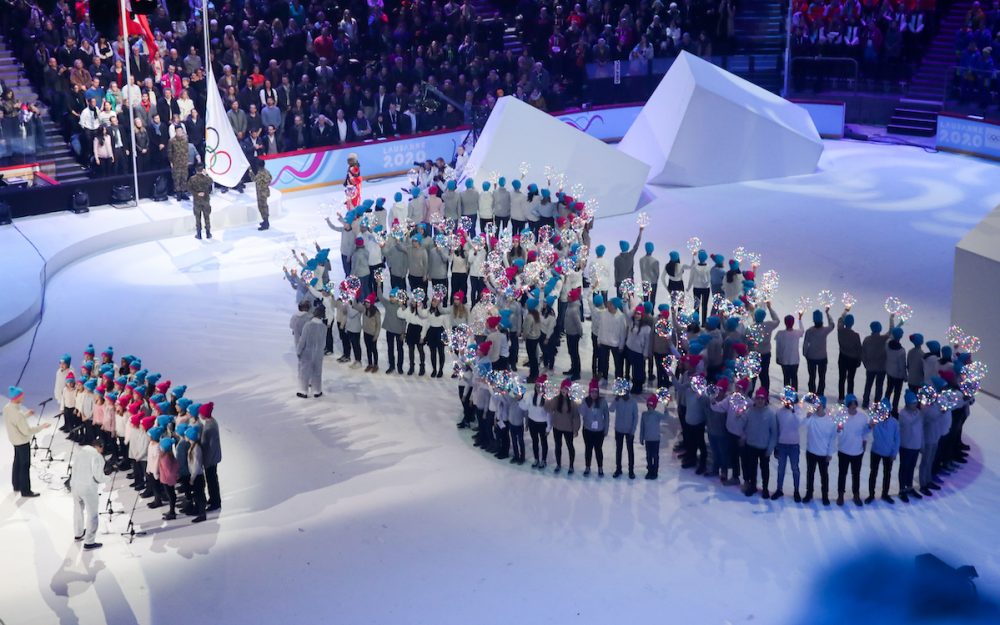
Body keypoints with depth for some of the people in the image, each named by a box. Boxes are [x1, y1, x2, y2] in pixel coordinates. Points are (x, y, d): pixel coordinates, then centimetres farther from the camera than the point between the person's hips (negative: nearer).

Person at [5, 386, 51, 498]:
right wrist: (42, 427, -19)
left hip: (14, 440, 9)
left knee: (17, 462, 23)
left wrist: (26, 415, 14)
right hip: (22, 441, -9)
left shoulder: (6, 408, -5)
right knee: (25, 465, 3)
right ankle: (25, 491, 12)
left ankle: (16, 486, 36)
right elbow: (27, 431, -27)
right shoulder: (17, 413, -33)